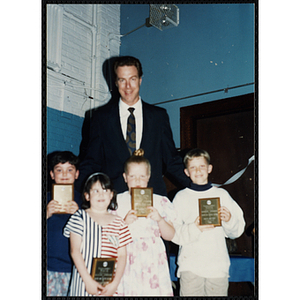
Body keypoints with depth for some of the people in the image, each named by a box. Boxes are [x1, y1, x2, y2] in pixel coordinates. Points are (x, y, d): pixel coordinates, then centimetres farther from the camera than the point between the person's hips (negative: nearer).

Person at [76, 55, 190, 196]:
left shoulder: (159, 115, 10)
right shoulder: (101, 117, 9)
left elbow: (171, 159, 14)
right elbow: (91, 161, 10)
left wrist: (191, 189, 3)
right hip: (113, 197, -1)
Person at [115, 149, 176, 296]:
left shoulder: (160, 201, 8)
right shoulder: (117, 201, 7)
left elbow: (170, 236, 5)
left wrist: (160, 219, -11)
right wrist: (124, 223, -12)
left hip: (153, 261, 0)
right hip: (127, 261, 0)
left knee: (154, 290, -9)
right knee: (128, 290, -8)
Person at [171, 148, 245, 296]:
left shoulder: (222, 194, 9)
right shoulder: (181, 197, 4)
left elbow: (237, 231, 8)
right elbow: (173, 233, -3)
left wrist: (229, 220, -12)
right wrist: (194, 229, -19)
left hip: (218, 265, 2)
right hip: (190, 266, -1)